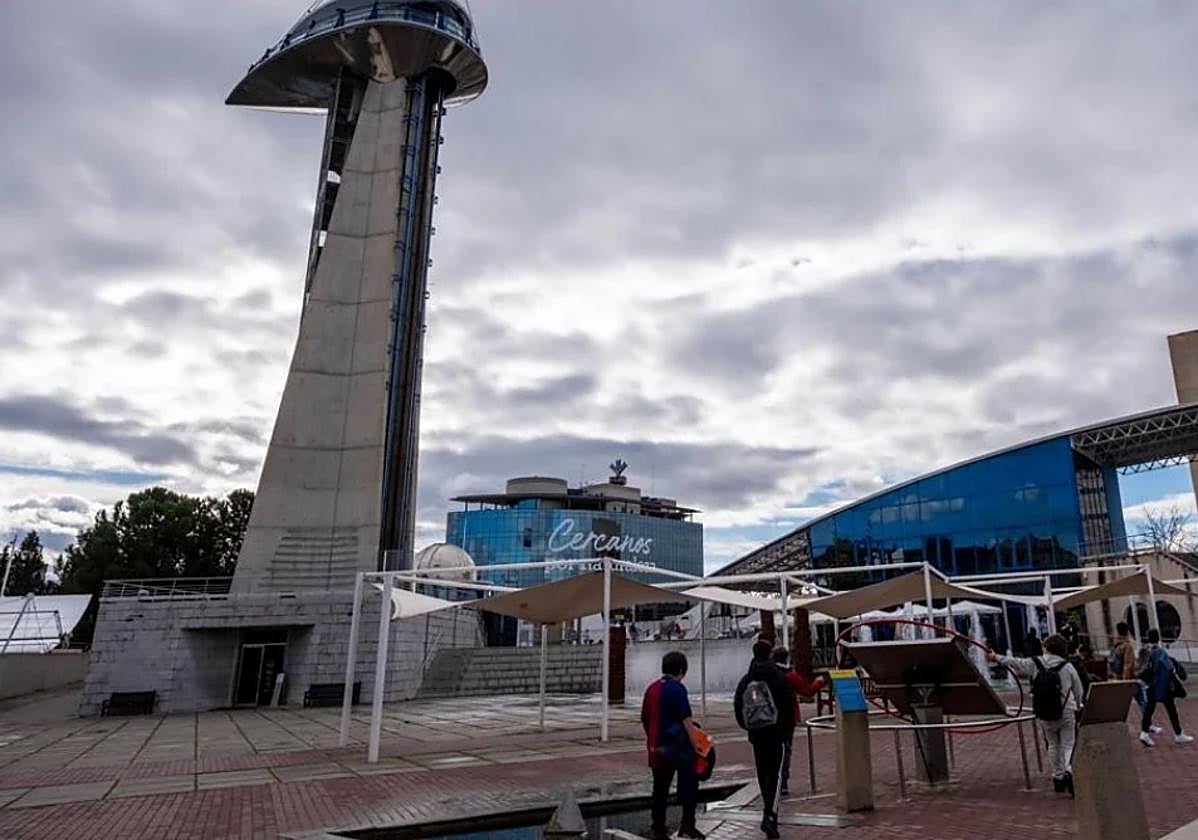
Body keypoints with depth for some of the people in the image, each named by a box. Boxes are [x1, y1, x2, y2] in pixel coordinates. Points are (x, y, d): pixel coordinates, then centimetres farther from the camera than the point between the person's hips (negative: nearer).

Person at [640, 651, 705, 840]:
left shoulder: (651, 688, 9)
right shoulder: (677, 688, -12)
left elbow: (644, 719, 15)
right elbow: (686, 720, -17)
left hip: (656, 747, 7)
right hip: (677, 745, -7)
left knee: (660, 788, 12)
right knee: (689, 784, 5)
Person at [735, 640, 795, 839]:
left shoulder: (745, 680, 4)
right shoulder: (779, 678, -8)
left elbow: (737, 705, 6)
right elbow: (789, 704, -6)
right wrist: (788, 727, 7)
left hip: (755, 733, 4)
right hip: (776, 731, -4)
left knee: (763, 773, 16)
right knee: (775, 774, -4)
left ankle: (769, 812, 27)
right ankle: (769, 815, -18)